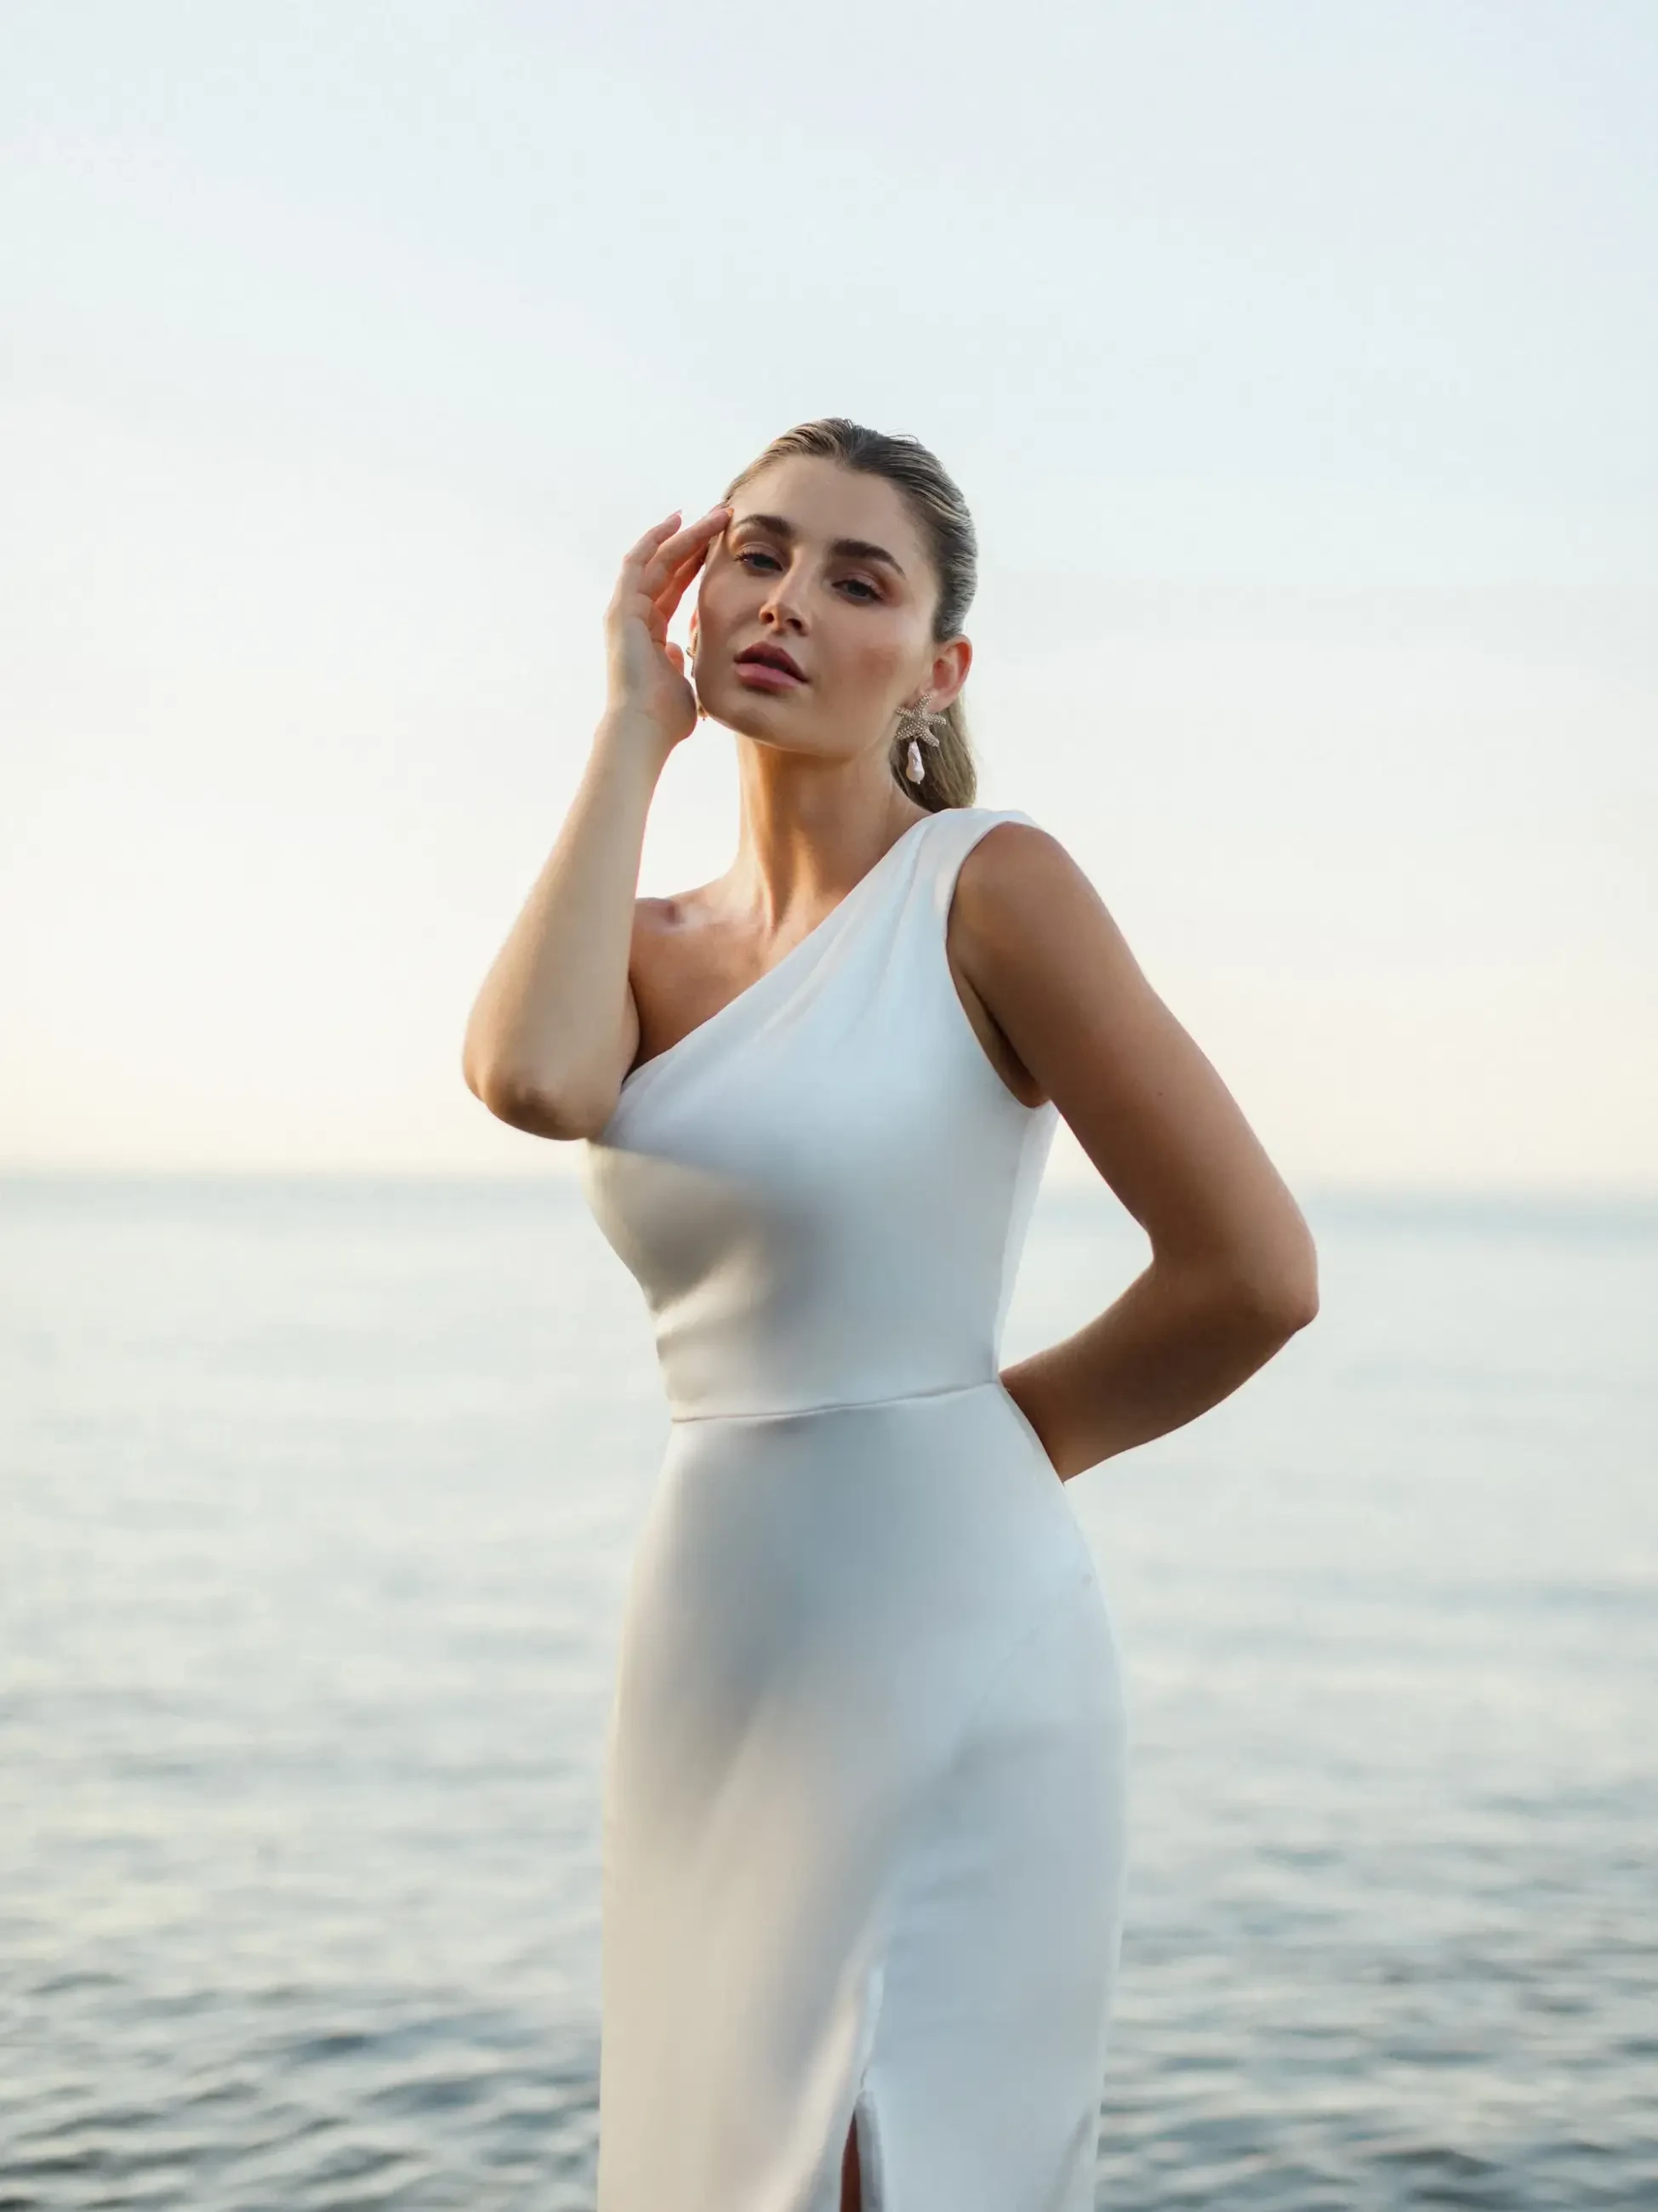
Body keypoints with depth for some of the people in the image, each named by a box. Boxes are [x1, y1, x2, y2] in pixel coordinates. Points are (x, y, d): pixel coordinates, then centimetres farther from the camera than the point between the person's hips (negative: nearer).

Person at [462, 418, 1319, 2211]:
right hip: (711, 1672, 7)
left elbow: (1255, 1274, -14)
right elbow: (531, 1078, -16)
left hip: (942, 1662, -6)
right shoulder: (655, 944, 9)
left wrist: (1004, 1434, 1)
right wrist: (634, 728, -5)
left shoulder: (988, 884, -9)